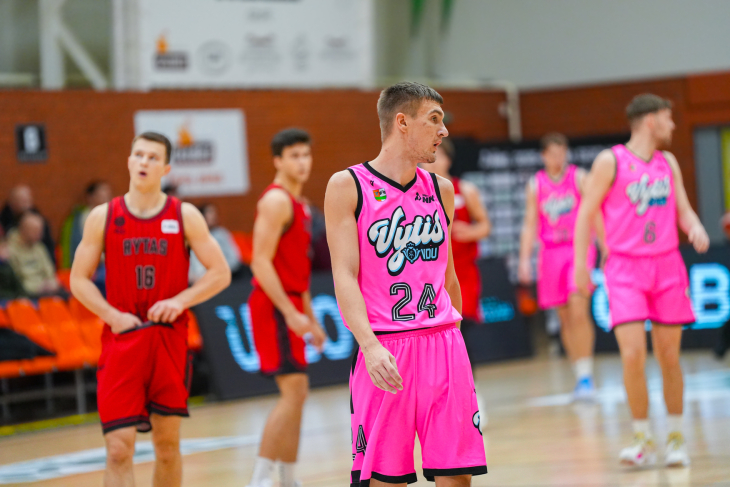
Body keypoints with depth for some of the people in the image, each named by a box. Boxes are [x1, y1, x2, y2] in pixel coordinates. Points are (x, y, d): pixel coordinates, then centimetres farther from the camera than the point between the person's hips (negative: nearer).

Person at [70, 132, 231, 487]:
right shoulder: (103, 217, 1)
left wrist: (180, 301, -13)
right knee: (119, 449, -10)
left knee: (167, 444, 10)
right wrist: (112, 315, -11)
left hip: (169, 339, 1)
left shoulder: (185, 216, 1)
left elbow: (220, 273, 1)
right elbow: (79, 279, 4)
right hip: (121, 339, -1)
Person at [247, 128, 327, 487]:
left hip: (290, 307, 10)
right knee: (293, 392, -14)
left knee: (296, 395, 11)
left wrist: (310, 318, 22)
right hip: (274, 308, -10)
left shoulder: (298, 204, 18)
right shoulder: (276, 201, -12)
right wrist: (290, 312, -23)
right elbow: (261, 262, -20)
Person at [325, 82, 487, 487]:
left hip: (443, 345, 4)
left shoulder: (440, 190, 13)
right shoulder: (348, 187, -2)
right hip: (384, 353, -4)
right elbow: (345, 276, -9)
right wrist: (370, 346, -22)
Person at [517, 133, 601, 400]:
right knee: (565, 318, 5)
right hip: (551, 252, 3)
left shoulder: (579, 178, 2)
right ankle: (580, 377, 13)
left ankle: (586, 374, -16)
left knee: (578, 310, -18)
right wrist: (525, 259, 0)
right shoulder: (535, 185, 9)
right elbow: (530, 224, 9)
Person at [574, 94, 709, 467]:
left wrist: (696, 229, -10)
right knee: (632, 355, -14)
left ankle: (676, 438, 20)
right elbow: (586, 212, -1)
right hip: (626, 268, -4)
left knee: (669, 356, 6)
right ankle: (643, 441, -2)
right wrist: (580, 263, -7)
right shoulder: (611, 162, -4)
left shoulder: (668, 162, 11)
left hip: (667, 267, 4)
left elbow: (683, 209, 13)